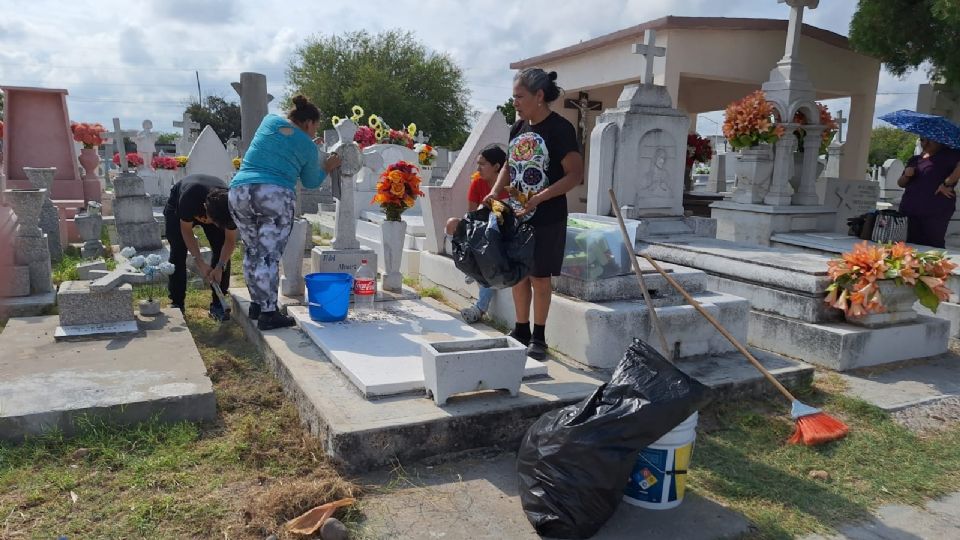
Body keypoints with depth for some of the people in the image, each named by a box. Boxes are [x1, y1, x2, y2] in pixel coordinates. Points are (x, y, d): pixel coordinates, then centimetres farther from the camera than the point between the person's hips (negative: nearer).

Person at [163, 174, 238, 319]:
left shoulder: (230, 205, -37)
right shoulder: (189, 198, -45)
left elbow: (230, 241, -23)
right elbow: (186, 231, -27)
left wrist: (220, 267, -35)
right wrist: (201, 264, -33)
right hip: (177, 209, -1)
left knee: (222, 251, -14)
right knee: (178, 252, -14)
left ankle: (217, 304, -5)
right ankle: (177, 304, -1)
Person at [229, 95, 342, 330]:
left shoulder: (269, 120, 15)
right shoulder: (308, 146, 7)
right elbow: (311, 182, 19)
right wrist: (327, 167, 36)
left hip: (239, 192, 5)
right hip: (276, 197, -4)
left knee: (252, 251, 15)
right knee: (269, 256, -4)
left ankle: (257, 304, 23)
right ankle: (268, 313, -4)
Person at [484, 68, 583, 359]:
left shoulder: (560, 129, -13)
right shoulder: (518, 128, 8)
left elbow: (575, 174, -17)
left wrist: (540, 197, -25)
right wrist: (496, 191, 0)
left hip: (546, 219, -6)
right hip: (516, 215, 6)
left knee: (539, 277, 3)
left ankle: (538, 336, 18)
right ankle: (521, 330, 27)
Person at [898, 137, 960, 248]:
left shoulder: (948, 154, 1)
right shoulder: (914, 160, 19)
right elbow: (901, 184, 22)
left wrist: (947, 184, -20)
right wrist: (906, 175, 1)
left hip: (936, 211, -6)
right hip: (912, 210, 6)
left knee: (934, 246, -9)